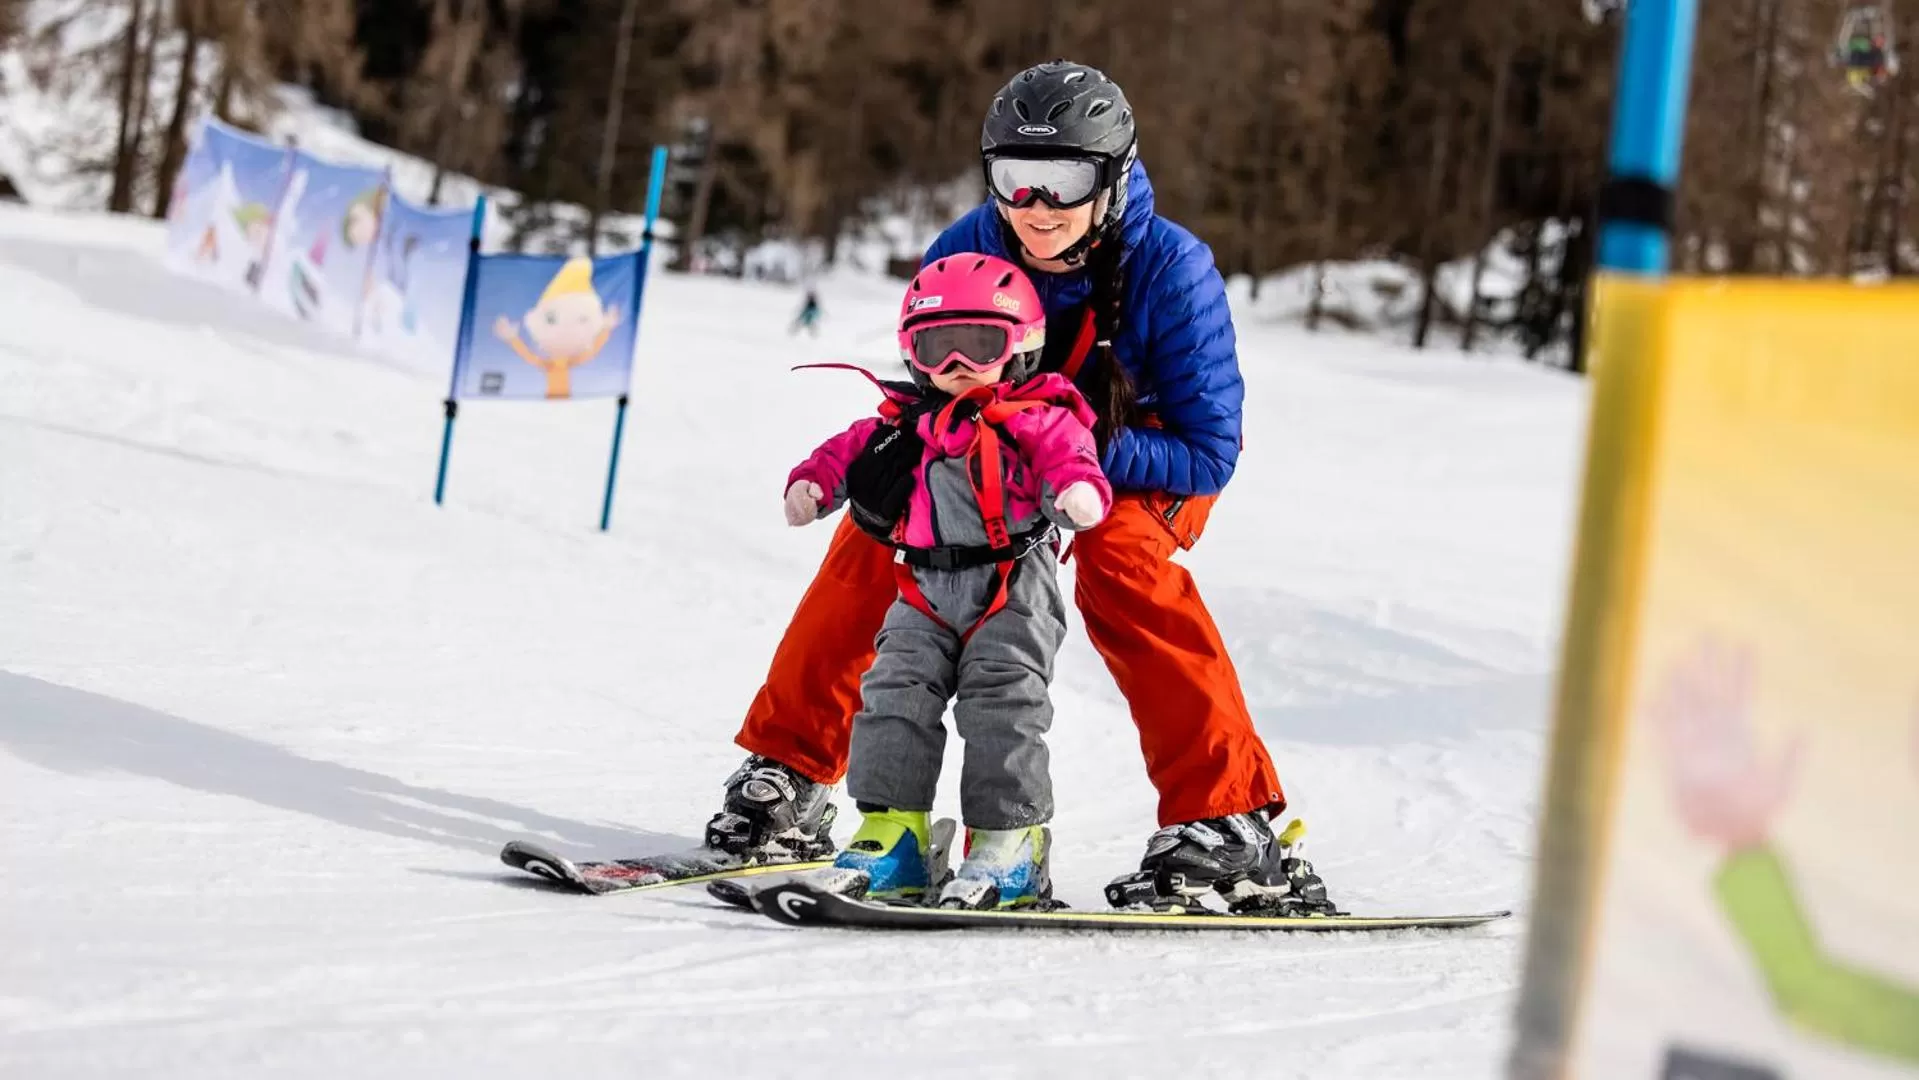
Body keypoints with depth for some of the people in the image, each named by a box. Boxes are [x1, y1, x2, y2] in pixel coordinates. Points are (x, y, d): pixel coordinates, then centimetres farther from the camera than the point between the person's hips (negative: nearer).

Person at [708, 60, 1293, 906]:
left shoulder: (1172, 272, -29)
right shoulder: (962, 256, -20)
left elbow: (1208, 452, -25)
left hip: (1146, 474, -4)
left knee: (1120, 555, -35)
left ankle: (1228, 816, -31)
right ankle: (789, 773, -5)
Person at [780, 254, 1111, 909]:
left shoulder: (1036, 419, -1)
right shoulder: (906, 424, 15)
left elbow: (1068, 459, -14)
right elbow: (852, 452, 16)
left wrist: (1079, 493, -37)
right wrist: (813, 484, -3)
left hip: (1014, 587, -5)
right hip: (927, 590, 5)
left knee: (1001, 702, -9)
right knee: (896, 690, -3)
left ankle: (1010, 843, -1)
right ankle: (893, 834, 1)